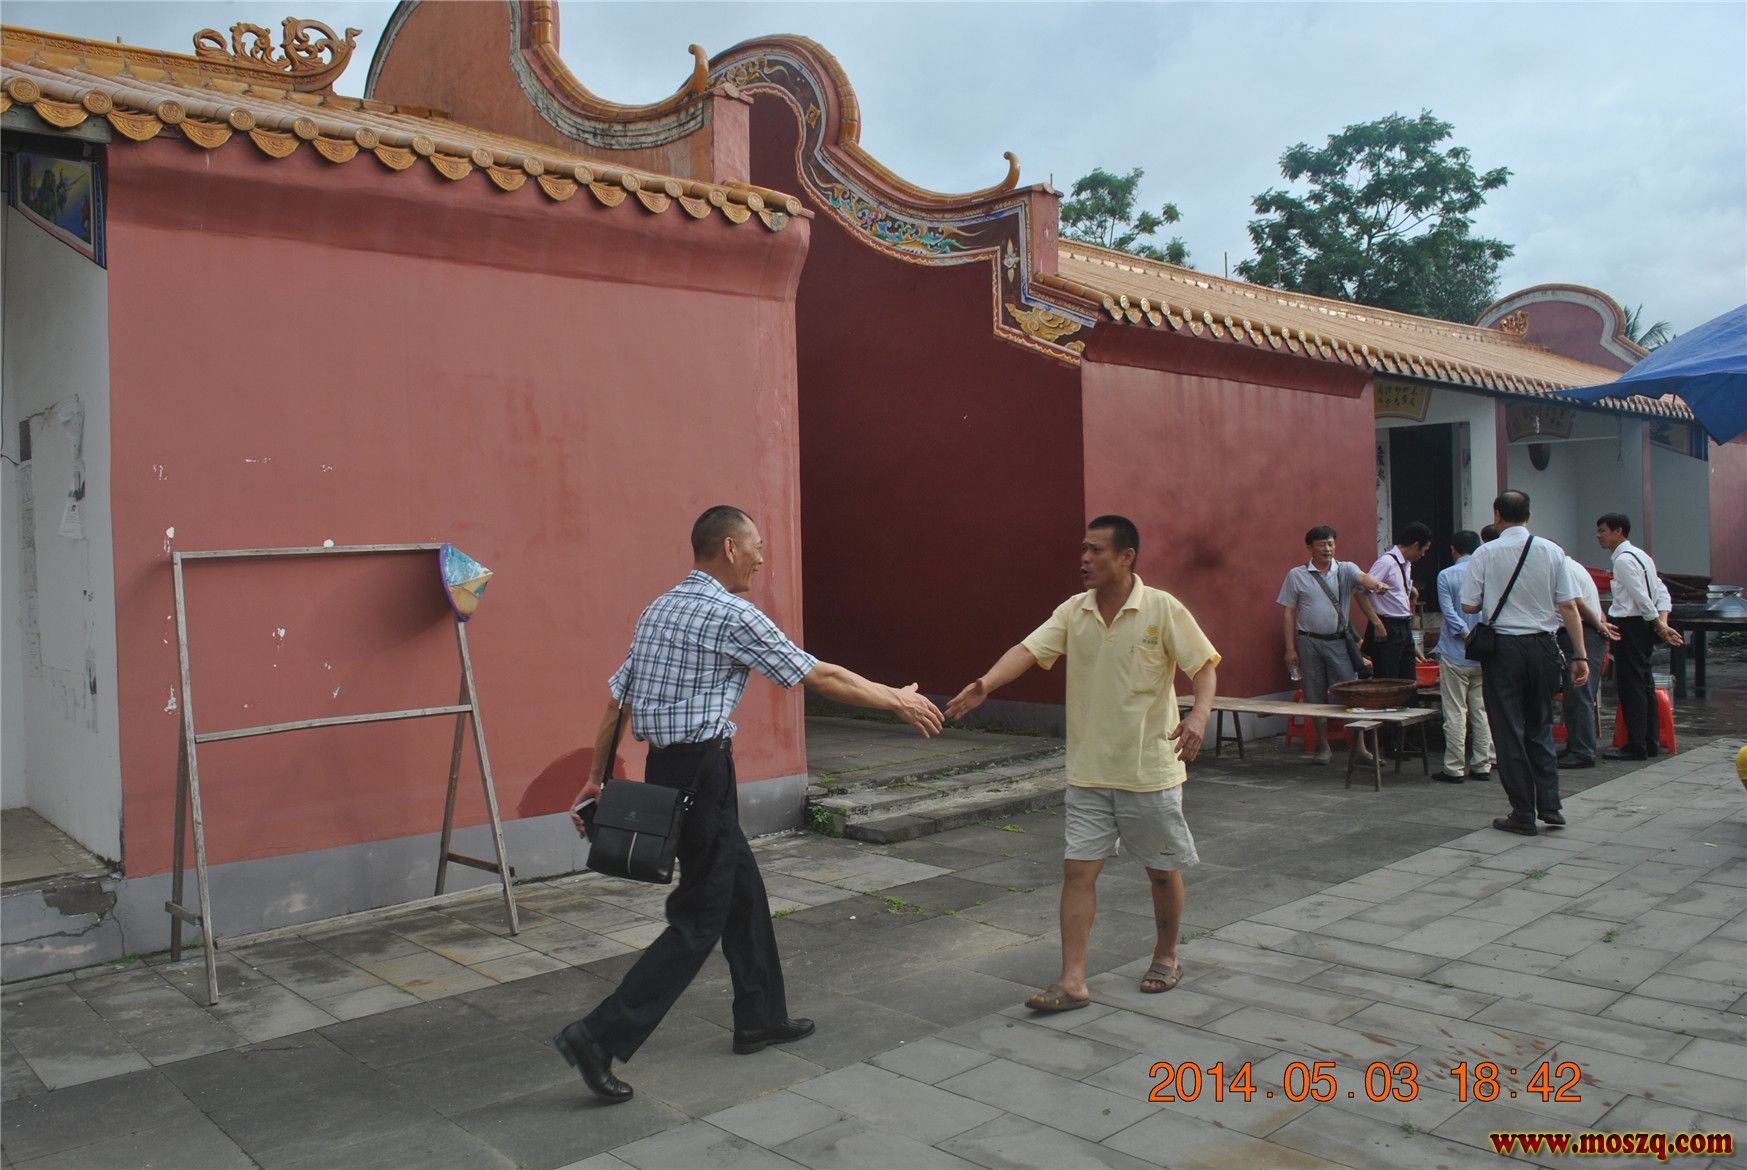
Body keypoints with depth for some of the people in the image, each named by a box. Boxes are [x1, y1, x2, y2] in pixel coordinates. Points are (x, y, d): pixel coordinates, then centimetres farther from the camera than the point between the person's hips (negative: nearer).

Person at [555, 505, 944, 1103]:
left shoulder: (658, 610, 11)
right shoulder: (733, 615, -14)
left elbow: (617, 700, 12)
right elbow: (821, 677, -9)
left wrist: (596, 778, 17)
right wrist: (897, 700, 2)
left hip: (667, 767, 9)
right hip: (702, 771, -9)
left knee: (743, 889, 19)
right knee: (701, 918, -1)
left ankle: (760, 1017, 30)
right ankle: (601, 1036, -2)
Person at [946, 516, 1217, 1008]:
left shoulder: (1163, 609, -10)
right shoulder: (1073, 611, 0)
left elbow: (1204, 666, -9)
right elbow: (1029, 649, -13)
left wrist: (1199, 714, -28)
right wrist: (986, 683, -31)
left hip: (1150, 770, -3)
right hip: (1088, 771, 3)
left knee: (1163, 870, 12)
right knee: (1078, 869, -1)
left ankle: (1166, 957, 35)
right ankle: (1072, 981, 5)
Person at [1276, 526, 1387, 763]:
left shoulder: (1345, 569, 4)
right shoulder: (1296, 575, 2)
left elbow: (1362, 577, -19)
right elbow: (1289, 613, 2)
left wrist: (1376, 584, -44)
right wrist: (1290, 648, -2)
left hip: (1339, 641, 0)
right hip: (1309, 643, 0)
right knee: (1315, 696, 5)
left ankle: (1359, 746, 5)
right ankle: (1323, 746, 17)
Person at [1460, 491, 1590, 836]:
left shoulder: (1486, 553, -6)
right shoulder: (1551, 551, 1)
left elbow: (1468, 606, -6)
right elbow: (1569, 606, -1)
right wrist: (1580, 655, 2)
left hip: (1503, 647, -3)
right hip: (1542, 645, 3)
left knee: (1509, 730, 4)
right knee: (1540, 727, 17)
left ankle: (1523, 814, 7)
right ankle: (1549, 805, 11)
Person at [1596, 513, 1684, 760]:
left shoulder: (1623, 559, -14)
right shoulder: (1640, 555, 16)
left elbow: (1641, 597, -19)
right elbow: (1661, 592, 12)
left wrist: (1659, 626, -11)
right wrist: (1662, 622, 2)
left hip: (1630, 626, -10)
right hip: (1643, 625, 10)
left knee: (1631, 686, -6)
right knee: (1645, 684, 13)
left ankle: (1636, 746, -3)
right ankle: (1650, 741, 19)